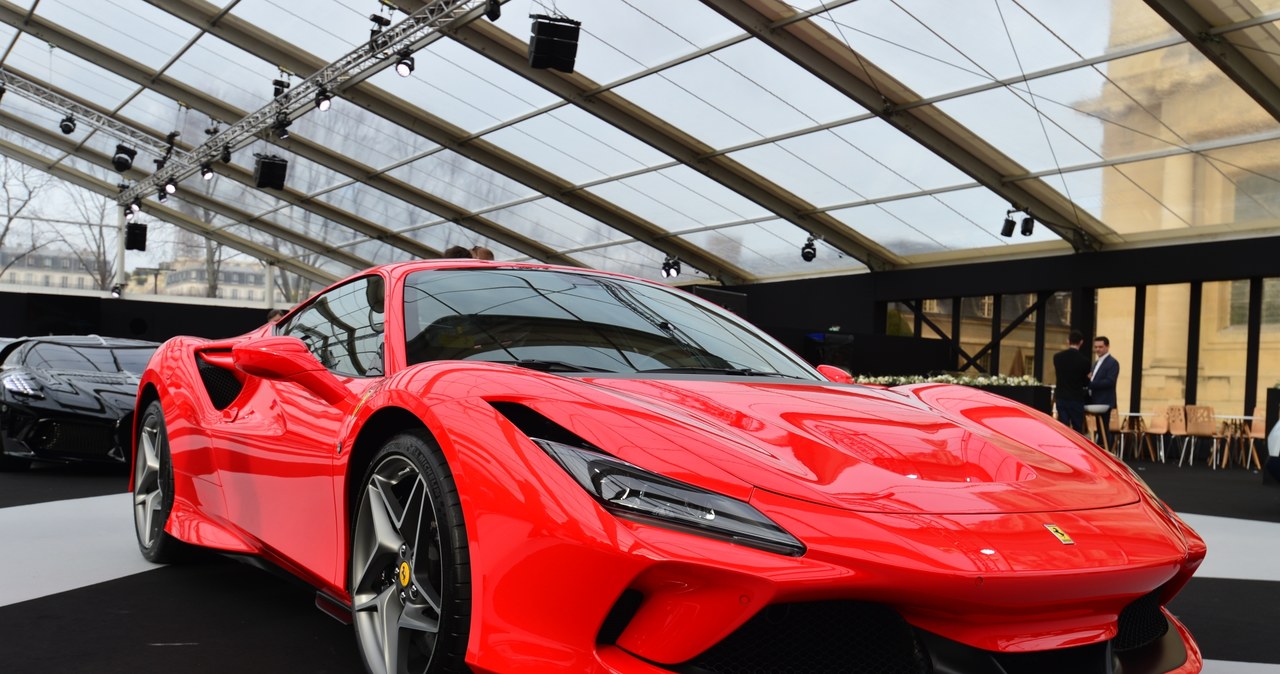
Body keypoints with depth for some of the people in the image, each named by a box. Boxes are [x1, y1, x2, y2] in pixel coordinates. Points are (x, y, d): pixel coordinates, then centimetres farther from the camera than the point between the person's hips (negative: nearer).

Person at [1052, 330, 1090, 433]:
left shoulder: (1057, 357, -1)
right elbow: (1085, 382, 0)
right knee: (1077, 429, 6)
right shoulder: (1084, 360, -11)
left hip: (1061, 397, 3)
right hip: (1076, 398, -3)